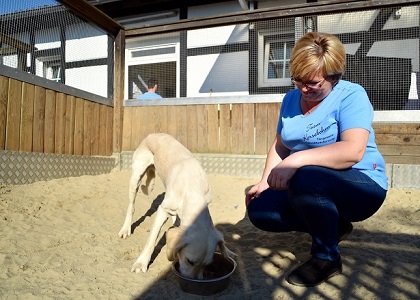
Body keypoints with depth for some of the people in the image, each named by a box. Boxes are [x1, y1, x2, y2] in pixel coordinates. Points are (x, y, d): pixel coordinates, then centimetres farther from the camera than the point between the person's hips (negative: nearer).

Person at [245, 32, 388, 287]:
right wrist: (265, 182, -3)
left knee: (306, 179, -36)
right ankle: (333, 226, 11)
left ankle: (327, 257, -9)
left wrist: (297, 160, -38)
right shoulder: (291, 99, 4)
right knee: (259, 211, -10)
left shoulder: (351, 95, -14)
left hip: (361, 187, -6)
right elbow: (280, 145, 9)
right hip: (305, 188, 7)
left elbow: (353, 151, -30)